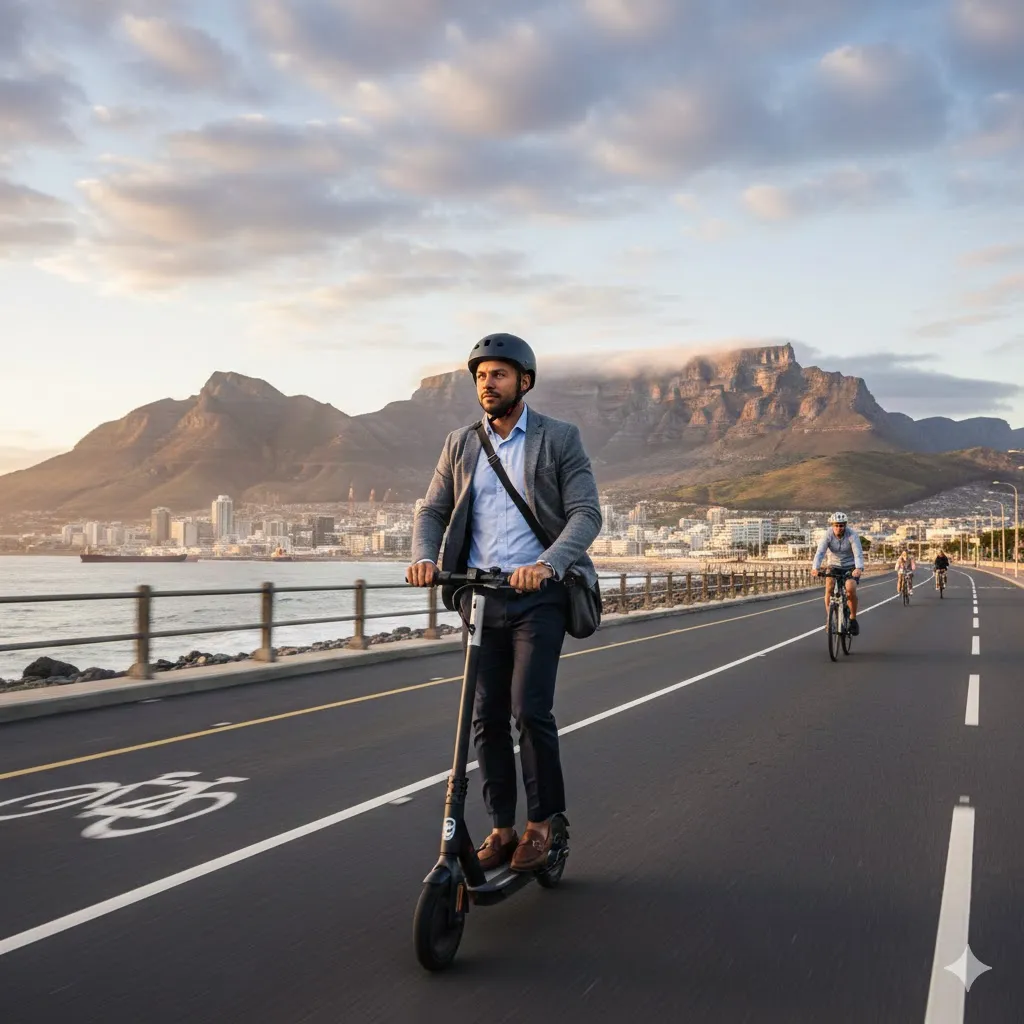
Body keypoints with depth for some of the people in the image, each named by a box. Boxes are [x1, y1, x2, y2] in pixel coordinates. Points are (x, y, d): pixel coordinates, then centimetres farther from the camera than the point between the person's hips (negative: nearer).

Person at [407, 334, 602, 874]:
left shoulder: (560, 438, 1)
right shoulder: (460, 443, 12)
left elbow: (586, 514, -8)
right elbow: (432, 510, 9)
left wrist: (547, 564, -25)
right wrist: (424, 557, -13)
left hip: (538, 596, -4)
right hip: (479, 598, 4)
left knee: (529, 709, -12)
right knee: (486, 718, 5)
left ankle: (541, 823, 8)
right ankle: (501, 827, 19)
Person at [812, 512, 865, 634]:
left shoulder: (852, 535, -19)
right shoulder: (828, 534, -15)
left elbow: (858, 553, -30)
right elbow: (820, 552, -26)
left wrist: (859, 568, -50)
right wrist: (815, 567, -44)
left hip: (851, 567, -1)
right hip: (834, 566, 1)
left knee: (850, 589, -25)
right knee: (829, 587, -24)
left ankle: (853, 619, -4)